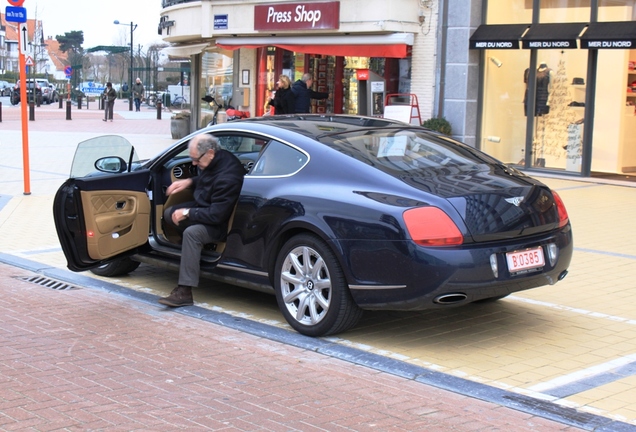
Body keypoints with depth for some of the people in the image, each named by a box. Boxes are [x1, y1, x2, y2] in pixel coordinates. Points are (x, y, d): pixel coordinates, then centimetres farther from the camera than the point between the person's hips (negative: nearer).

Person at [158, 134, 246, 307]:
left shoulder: (227, 177, -33)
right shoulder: (215, 161, -5)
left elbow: (216, 215, -31)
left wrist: (187, 213, -21)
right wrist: (190, 182, 1)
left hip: (221, 223, -10)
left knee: (192, 233, -35)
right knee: (169, 214, 10)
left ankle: (184, 292, -35)